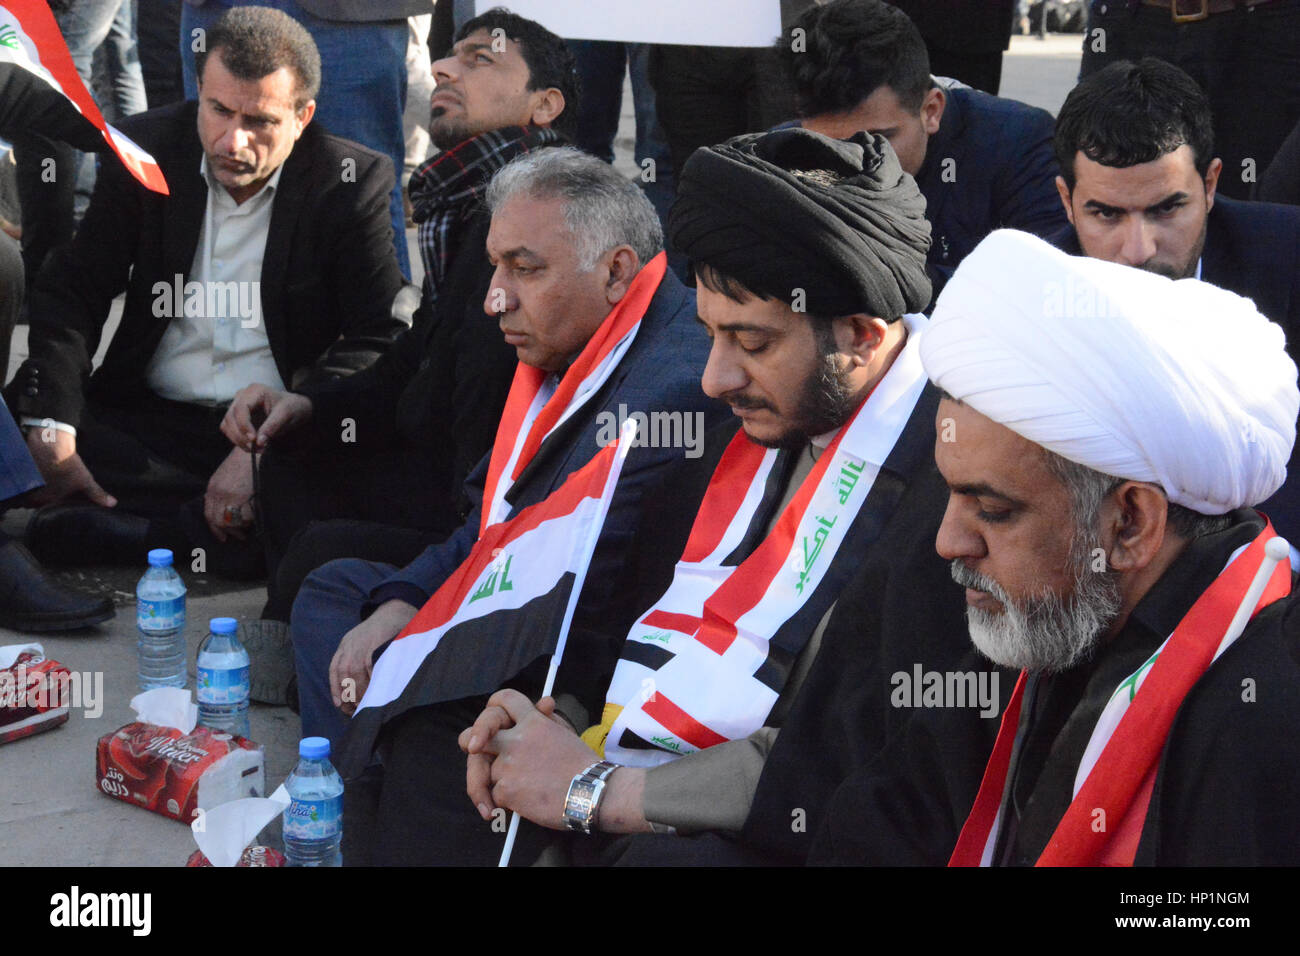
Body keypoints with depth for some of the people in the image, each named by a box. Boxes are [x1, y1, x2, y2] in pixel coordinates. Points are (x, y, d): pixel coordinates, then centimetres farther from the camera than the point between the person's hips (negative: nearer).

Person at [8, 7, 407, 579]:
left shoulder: (351, 182, -6)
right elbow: (70, 292, 1)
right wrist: (51, 434, -16)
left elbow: (382, 341, -10)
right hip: (151, 422, 2)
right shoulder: (147, 151, 2)